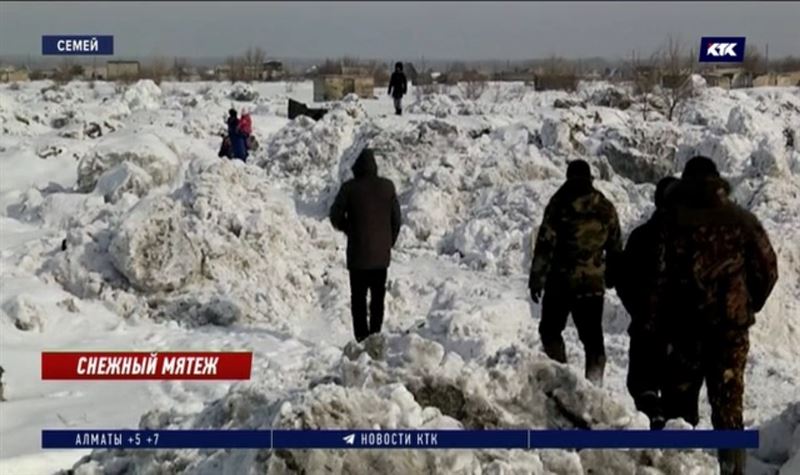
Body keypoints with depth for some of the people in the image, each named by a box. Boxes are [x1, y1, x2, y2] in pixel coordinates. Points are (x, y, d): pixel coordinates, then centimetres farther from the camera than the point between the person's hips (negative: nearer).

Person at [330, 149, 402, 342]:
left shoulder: (350, 188, -11)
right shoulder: (387, 186, -2)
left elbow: (336, 217, -4)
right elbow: (396, 219, 4)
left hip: (358, 254, -3)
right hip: (381, 254, 3)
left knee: (358, 297, 6)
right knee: (378, 297, 13)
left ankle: (362, 338, 1)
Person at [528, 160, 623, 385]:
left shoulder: (560, 204, -9)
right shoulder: (606, 208, 6)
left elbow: (545, 244, -12)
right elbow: (615, 247, 15)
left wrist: (536, 279, -8)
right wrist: (611, 277, 27)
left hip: (562, 280, -3)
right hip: (594, 283, 4)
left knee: (550, 329, 13)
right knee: (592, 336, 8)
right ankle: (594, 383, 5)